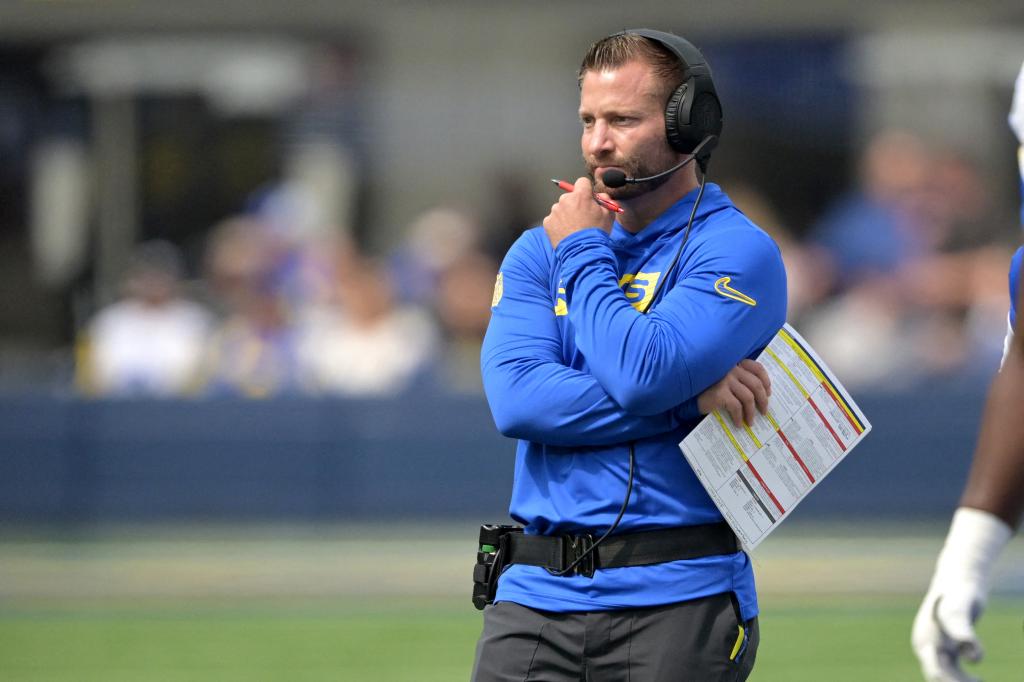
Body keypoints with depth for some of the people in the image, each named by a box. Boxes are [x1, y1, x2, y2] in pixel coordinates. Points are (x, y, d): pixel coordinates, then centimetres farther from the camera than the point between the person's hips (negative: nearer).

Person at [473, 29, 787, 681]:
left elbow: (642, 376, -18)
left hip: (676, 601, -4)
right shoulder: (537, 252, 13)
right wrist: (688, 394, -12)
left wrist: (583, 254, -3)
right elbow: (516, 399, -5)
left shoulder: (739, 254, -2)